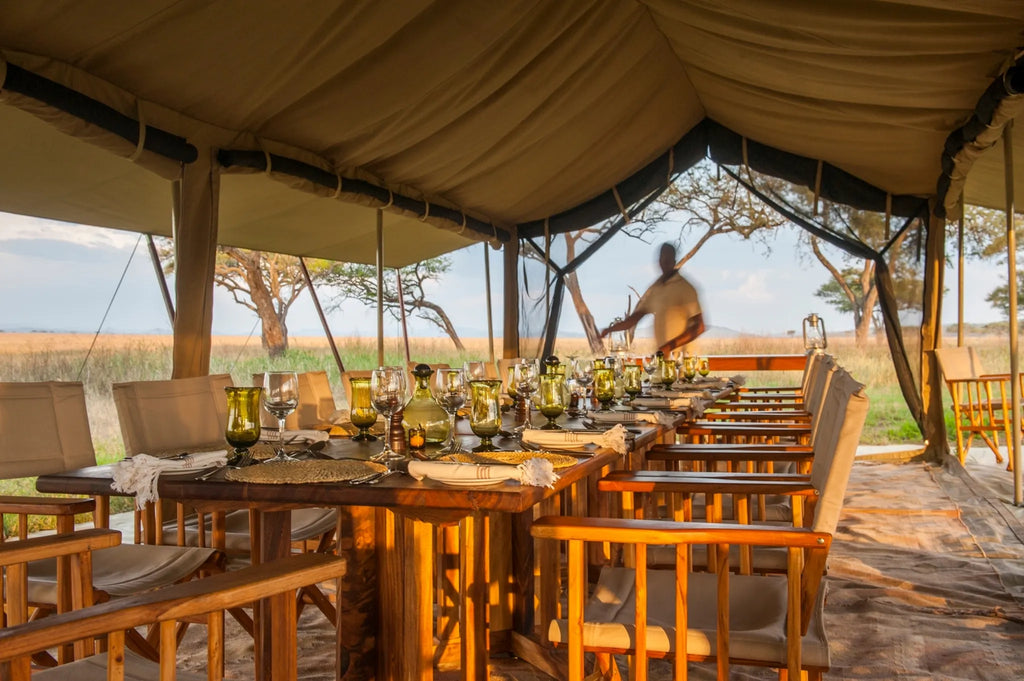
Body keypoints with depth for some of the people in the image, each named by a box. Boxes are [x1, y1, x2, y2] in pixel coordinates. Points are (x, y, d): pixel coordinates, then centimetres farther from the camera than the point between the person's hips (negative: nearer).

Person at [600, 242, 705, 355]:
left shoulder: (685, 288, -6)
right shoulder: (654, 289, 13)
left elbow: (699, 327, -10)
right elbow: (634, 319, 17)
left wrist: (671, 346, -17)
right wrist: (609, 329, 4)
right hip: (661, 354, 5)